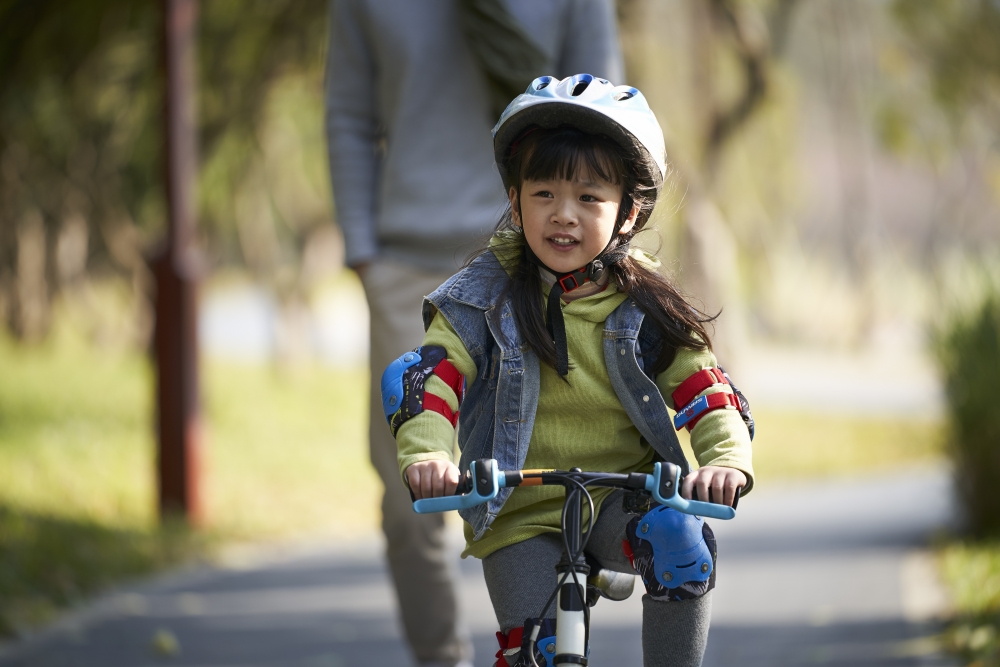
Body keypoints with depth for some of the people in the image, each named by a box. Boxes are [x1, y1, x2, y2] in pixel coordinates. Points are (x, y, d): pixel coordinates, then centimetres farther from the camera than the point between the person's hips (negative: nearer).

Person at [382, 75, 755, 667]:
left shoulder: (643, 308, 1)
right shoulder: (484, 300, -2)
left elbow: (709, 394, -4)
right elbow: (429, 380, -11)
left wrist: (727, 461, -26)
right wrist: (425, 455, -33)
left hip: (623, 499, 0)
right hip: (520, 518, 0)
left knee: (678, 534, -31)